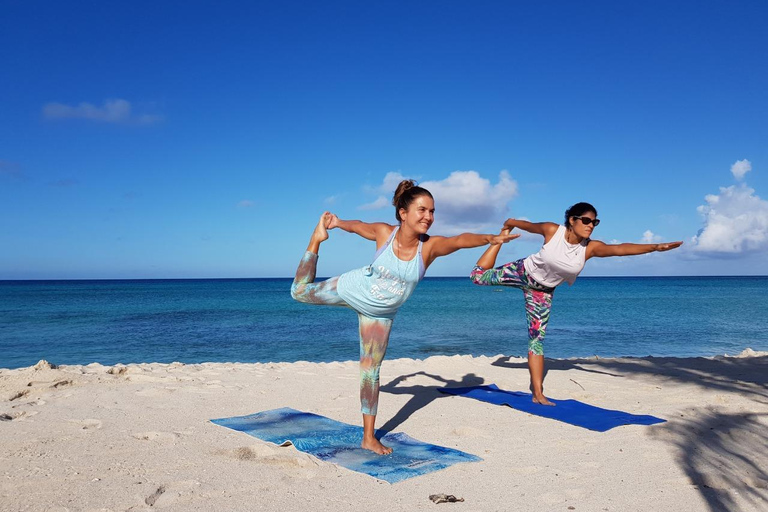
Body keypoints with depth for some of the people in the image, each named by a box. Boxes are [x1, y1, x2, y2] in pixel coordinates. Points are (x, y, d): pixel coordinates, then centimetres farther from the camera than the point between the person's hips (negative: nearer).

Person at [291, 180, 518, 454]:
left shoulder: (430, 246, -26)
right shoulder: (384, 233, -25)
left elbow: (460, 239, -44)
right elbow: (357, 225, -4)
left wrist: (490, 238, -59)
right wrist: (337, 223, -16)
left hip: (380, 313, 1)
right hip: (352, 288, 0)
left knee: (371, 369, 6)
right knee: (300, 291, 16)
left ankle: (369, 437, 18)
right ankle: (317, 238, 36)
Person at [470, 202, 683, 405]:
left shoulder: (590, 247, -22)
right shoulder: (552, 231, -25)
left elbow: (620, 248, -36)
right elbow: (528, 225, -6)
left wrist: (655, 247, -48)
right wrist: (510, 223, 11)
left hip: (542, 291, 1)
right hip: (523, 272, -1)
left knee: (537, 339, -1)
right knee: (479, 275, 8)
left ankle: (537, 393, 5)